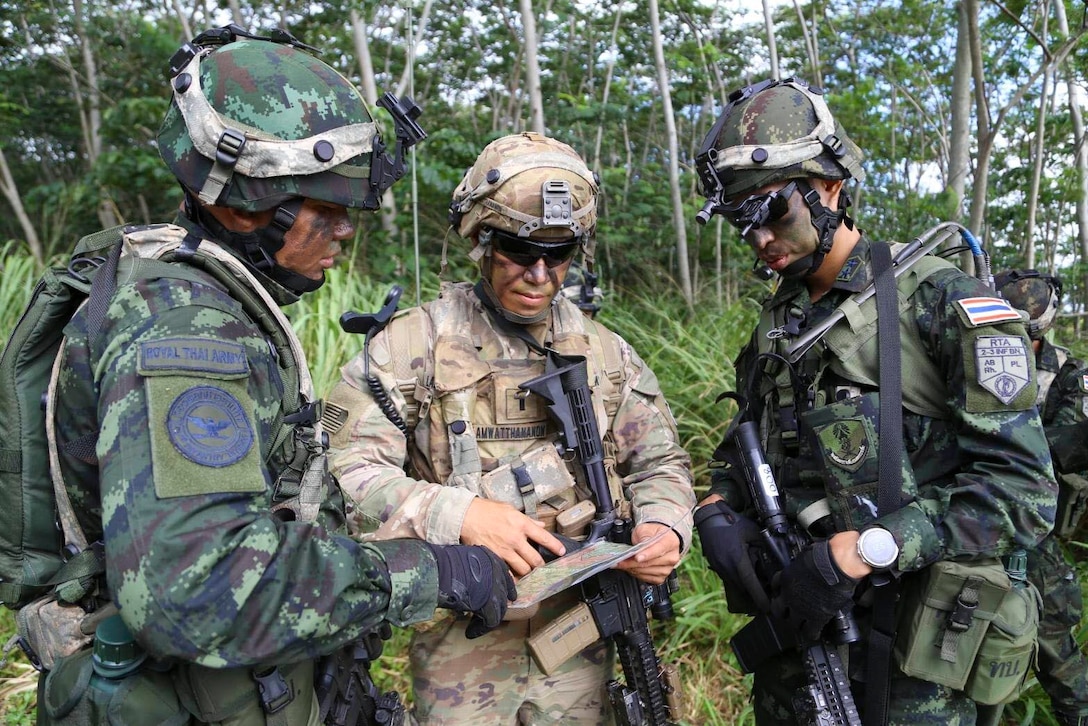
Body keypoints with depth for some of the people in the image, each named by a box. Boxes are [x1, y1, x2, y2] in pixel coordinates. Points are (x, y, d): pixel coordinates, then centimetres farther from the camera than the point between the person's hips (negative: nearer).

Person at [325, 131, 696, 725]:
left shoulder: (605, 352, 5)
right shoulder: (416, 343, -8)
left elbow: (659, 463, 11)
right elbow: (345, 472, -15)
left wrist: (662, 527, -9)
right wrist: (458, 514, -27)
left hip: (580, 635, 4)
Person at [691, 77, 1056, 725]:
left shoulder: (941, 301, -12)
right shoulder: (776, 319, 9)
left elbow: (1023, 491, -18)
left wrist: (860, 551, -25)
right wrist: (718, 510, -5)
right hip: (791, 625, 6)